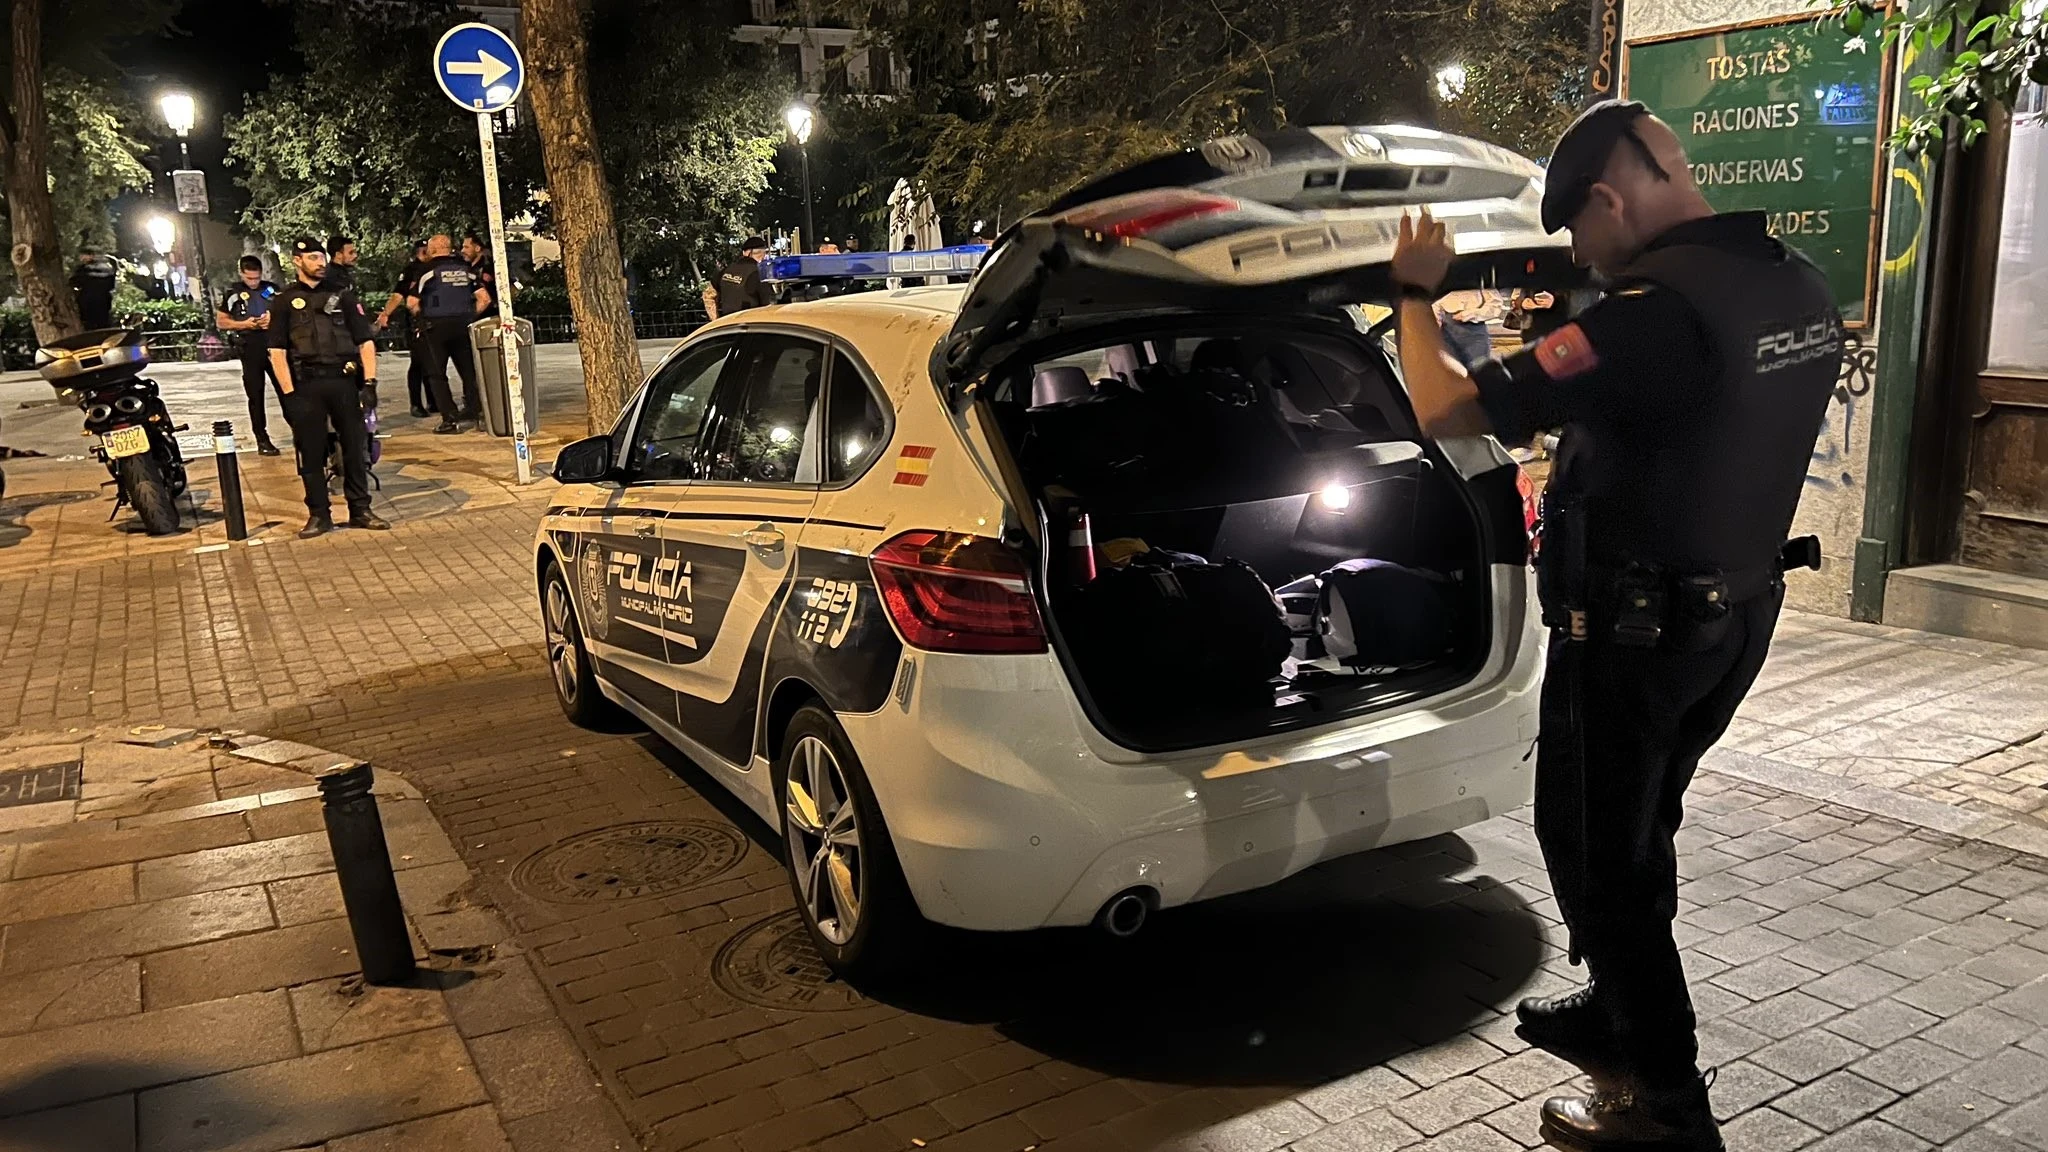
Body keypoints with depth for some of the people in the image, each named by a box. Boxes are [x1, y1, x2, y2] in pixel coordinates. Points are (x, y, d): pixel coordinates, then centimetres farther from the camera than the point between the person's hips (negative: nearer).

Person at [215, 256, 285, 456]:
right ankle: (262, 439, 6)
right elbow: (220, 322, 5)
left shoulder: (272, 289, 9)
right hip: (250, 348, -1)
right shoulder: (232, 294, 3)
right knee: (256, 396, 3)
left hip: (275, 344, 1)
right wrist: (243, 324, -12)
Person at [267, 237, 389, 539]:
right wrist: (289, 393, -7)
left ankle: (360, 510, 12)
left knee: (355, 447, 4)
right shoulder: (285, 301, 6)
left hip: (344, 381, 1)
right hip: (306, 386, -1)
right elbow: (277, 350, 1)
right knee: (311, 452, 3)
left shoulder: (343, 296, 11)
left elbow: (365, 341, 8)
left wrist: (370, 380, -3)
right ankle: (319, 514, 11)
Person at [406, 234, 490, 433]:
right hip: (463, 325, 4)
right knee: (468, 370, 14)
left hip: (436, 326, -4)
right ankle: (473, 408, 13)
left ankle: (450, 418, -3)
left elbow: (412, 303, -9)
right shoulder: (466, 268, 7)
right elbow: (485, 298, 3)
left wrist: (423, 314, 10)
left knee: (437, 374, 3)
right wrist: (470, 315, 13)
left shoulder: (428, 269, -5)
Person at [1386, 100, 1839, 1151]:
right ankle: (1617, 1014, 42)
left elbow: (1446, 408, -25)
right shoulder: (1798, 286, 2)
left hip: (1635, 630, -9)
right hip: (1739, 613, 9)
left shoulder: (1655, 311, -27)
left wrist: (1415, 293, -9)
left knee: (1596, 848, 7)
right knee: (1637, 831, 24)